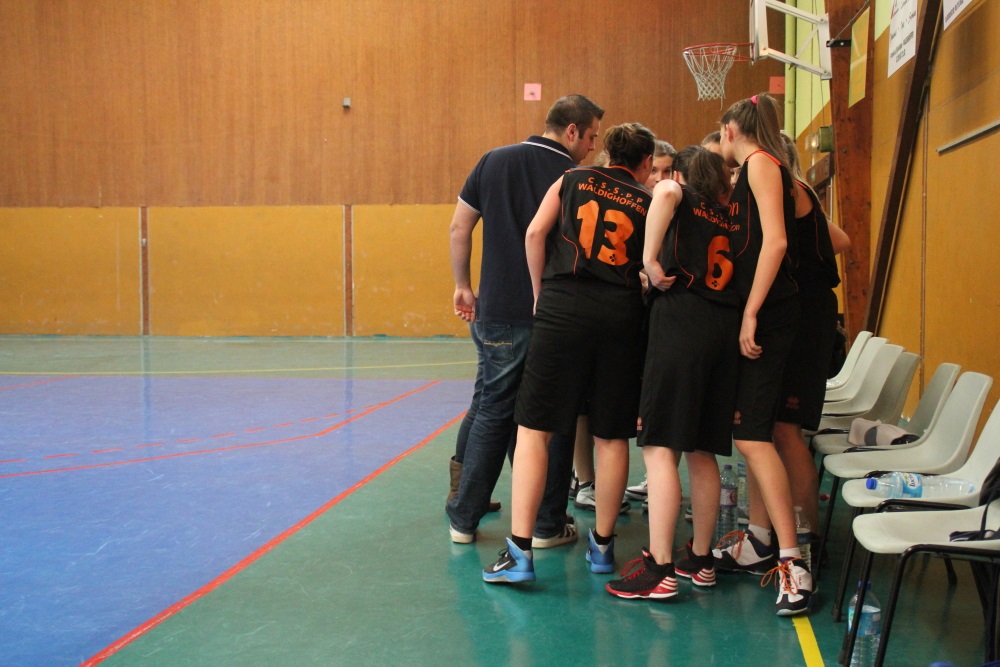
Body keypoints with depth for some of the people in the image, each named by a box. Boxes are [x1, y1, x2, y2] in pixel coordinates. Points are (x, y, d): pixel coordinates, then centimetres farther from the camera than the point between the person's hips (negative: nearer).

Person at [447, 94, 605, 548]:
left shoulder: (494, 161, 6)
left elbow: (459, 227, 7)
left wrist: (463, 285, 14)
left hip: (497, 312, 3)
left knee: (493, 411, 14)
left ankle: (464, 519, 18)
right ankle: (547, 525, 14)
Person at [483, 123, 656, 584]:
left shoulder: (573, 180, 15)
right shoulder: (648, 204, 15)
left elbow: (535, 233, 2)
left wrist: (540, 293, 10)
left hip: (562, 308, -1)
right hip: (621, 315, 1)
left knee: (533, 428, 1)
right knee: (611, 436, 10)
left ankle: (519, 550, -5)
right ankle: (602, 545, 21)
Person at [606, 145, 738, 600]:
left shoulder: (679, 195, 8)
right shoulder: (727, 217, 24)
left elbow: (665, 193, -16)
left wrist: (651, 260, -14)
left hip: (682, 320, -6)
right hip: (726, 327, 7)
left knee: (660, 448, -7)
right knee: (702, 451, 13)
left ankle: (660, 569, -10)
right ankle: (700, 559, 21)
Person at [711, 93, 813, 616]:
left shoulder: (760, 162, -6)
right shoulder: (753, 172, 20)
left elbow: (775, 241, -17)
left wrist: (751, 314, -20)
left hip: (766, 315, -10)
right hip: (755, 314, 10)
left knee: (751, 433, -14)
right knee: (750, 430, 13)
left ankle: (792, 561, -14)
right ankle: (759, 543, 22)